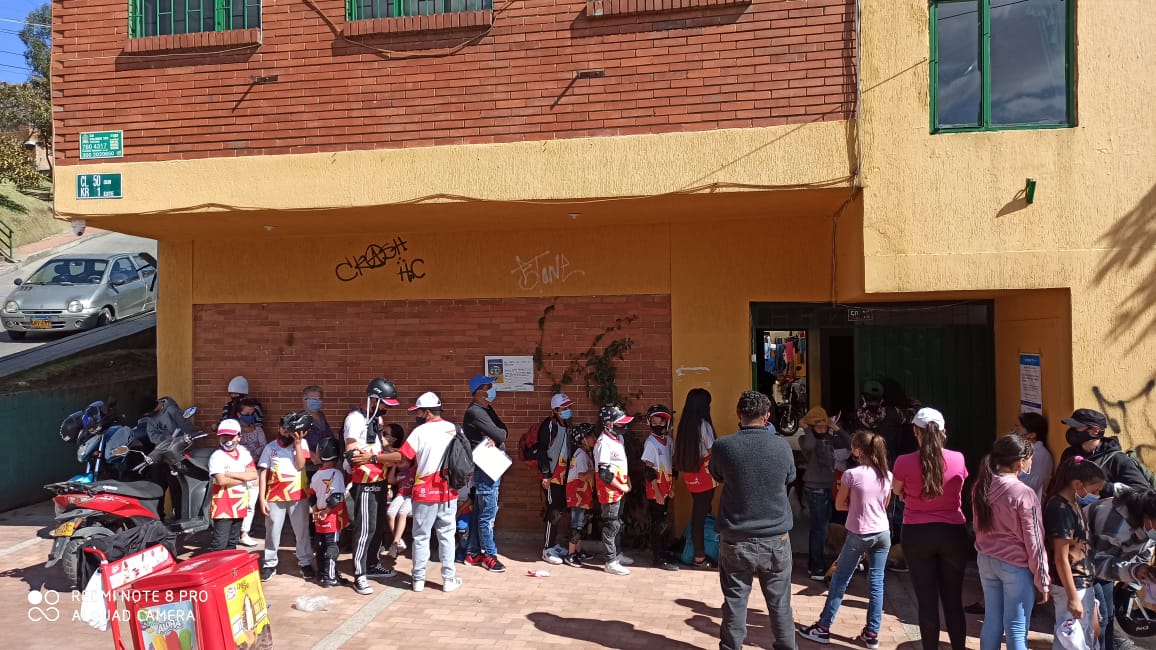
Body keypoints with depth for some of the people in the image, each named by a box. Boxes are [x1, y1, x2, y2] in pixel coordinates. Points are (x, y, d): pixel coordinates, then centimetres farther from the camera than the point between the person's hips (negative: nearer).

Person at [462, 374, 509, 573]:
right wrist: (500, 434, 2)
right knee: (487, 513, -3)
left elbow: (503, 430, 4)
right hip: (485, 469, -10)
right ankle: (489, 555, 5)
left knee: (479, 512, 14)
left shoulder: (488, 410, 15)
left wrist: (495, 438, -15)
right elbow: (500, 434, -20)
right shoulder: (475, 412, -15)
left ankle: (473, 553, 22)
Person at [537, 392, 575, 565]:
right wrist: (546, 474, -19)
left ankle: (555, 544, 23)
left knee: (561, 510, 12)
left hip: (563, 475, 8)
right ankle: (548, 549, 0)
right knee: (554, 511, -8)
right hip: (551, 476, -8)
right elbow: (542, 450, -16)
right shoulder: (549, 425, -12)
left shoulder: (566, 426, 13)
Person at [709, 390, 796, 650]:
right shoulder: (781, 445, -7)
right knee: (780, 603, 14)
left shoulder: (723, 446, -11)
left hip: (735, 540, -1)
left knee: (734, 602, 10)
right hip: (775, 539, 1)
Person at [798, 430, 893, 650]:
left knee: (840, 581, 6)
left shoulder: (851, 474, -15)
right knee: (877, 582, 10)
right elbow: (884, 505, 13)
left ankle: (823, 628, 14)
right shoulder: (887, 476, 0)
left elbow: (840, 505, -5)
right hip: (882, 534, 4)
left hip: (858, 535, -4)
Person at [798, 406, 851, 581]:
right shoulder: (805, 439, -11)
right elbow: (810, 445, -34)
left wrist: (836, 428, -3)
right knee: (820, 529, -6)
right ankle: (817, 569, 2)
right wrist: (806, 428, -19)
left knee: (819, 529, 15)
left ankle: (814, 565, 26)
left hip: (828, 488, 7)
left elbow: (849, 444, 1)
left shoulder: (829, 438, 7)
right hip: (814, 489, -7)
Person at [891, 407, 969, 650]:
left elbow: (897, 492, 8)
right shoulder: (958, 459, -7)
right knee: (953, 599, 14)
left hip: (917, 534, -2)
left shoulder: (904, 462, -12)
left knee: (927, 601, 8)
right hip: (953, 533, 2)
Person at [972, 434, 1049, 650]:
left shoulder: (981, 487, 0)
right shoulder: (1024, 494, -18)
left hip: (986, 560, 6)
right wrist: (1042, 581, -5)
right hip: (1016, 565, -6)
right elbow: (1034, 542, -12)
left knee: (991, 621, 15)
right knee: (1016, 630, 3)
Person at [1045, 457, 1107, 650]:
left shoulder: (1073, 503, 7)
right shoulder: (1061, 509, -21)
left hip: (1084, 583, 9)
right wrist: (1072, 597, -20)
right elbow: (1061, 558, -21)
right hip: (1071, 586, -9)